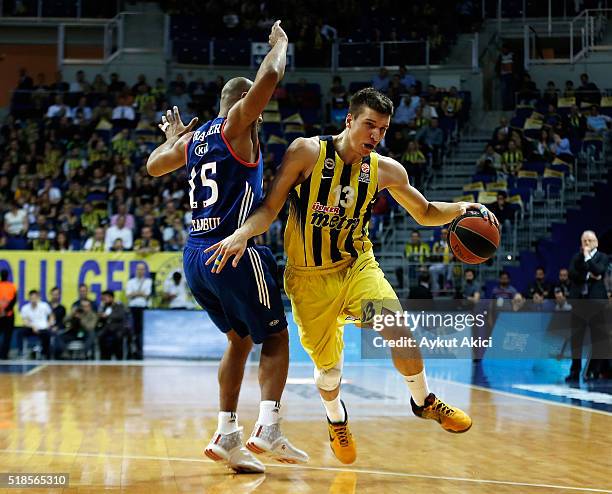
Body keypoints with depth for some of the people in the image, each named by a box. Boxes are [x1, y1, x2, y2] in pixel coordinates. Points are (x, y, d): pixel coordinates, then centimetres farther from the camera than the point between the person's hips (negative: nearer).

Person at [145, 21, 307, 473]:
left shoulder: (192, 140, 18)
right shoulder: (236, 124, -2)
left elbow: (153, 166, 35)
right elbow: (269, 76, -15)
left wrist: (173, 138, 50)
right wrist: (280, 42, 3)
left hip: (195, 257, 7)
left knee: (240, 339, 20)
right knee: (275, 337, 7)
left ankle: (227, 436, 12)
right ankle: (268, 428, -9)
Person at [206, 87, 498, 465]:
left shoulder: (386, 170, -4)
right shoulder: (307, 152, -14)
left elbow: (426, 213, 10)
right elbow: (270, 209, -11)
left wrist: (460, 208, -9)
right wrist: (242, 233, -30)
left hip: (358, 265, 2)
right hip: (310, 277, -2)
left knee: (398, 331, -23)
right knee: (329, 367, 6)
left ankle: (424, 401, 6)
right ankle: (336, 419, 42)